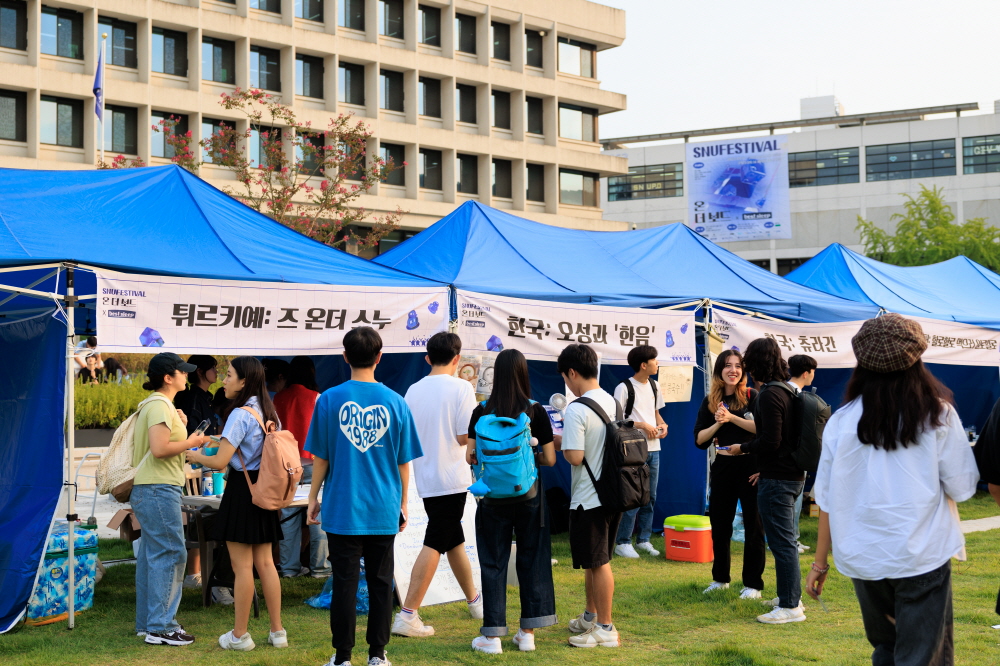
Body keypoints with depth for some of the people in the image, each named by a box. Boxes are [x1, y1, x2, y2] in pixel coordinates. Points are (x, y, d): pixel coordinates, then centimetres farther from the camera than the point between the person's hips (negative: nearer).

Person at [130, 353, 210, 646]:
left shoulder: (156, 405, 18)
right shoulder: (159, 406, -15)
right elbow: (159, 449, -25)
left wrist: (179, 424, 12)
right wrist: (190, 442, -13)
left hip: (148, 490, 11)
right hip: (159, 489, -11)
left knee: (152, 556, 13)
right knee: (170, 554, -9)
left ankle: (147, 623, 18)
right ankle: (160, 627, -7)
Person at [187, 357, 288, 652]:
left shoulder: (240, 414, -16)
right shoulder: (269, 413, 8)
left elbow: (220, 461, -18)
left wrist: (196, 456, 0)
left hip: (241, 491, -8)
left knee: (242, 566, 0)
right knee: (265, 563, 12)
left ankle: (239, 635, 8)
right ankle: (277, 631, 14)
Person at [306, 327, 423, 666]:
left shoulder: (329, 400, -5)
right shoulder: (395, 402, -2)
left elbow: (320, 457, 0)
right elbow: (404, 462, 3)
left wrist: (314, 497, 12)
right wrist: (402, 503, 14)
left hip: (342, 509, -1)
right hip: (383, 511, 1)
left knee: (345, 583, 4)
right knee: (380, 582, 9)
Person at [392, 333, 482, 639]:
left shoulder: (414, 390, 5)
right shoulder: (461, 387, -11)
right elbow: (464, 436, -15)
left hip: (425, 478, 6)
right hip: (451, 478, -6)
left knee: (455, 540, 20)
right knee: (435, 544, -5)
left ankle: (475, 600, 36)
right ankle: (407, 615, -10)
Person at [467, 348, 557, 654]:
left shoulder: (481, 412, -6)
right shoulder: (536, 411, -7)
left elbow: (471, 456, -5)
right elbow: (549, 459, -4)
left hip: (493, 497, 0)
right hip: (529, 495, 0)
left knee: (494, 563, 7)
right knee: (531, 560, 11)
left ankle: (493, 636, 7)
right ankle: (528, 634, 14)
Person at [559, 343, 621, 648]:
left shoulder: (576, 410, -20)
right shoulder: (611, 401, 6)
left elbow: (575, 456, -23)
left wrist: (558, 442, -4)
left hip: (589, 498, -8)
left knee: (598, 563, 0)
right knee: (594, 560, 20)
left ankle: (605, 628, 8)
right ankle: (590, 616, 33)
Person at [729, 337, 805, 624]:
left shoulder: (769, 395, -18)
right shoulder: (787, 390, 12)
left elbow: (770, 441, -22)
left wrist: (743, 448, -6)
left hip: (776, 479, -10)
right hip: (792, 473, 10)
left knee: (782, 542, -5)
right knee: (786, 540, 19)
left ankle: (790, 606, -2)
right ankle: (792, 596, 28)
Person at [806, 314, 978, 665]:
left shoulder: (841, 421, 0)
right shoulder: (937, 415, -5)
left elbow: (827, 500, 1)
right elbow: (962, 487, -2)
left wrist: (820, 562, 9)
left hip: (862, 557, 3)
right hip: (922, 556, -3)